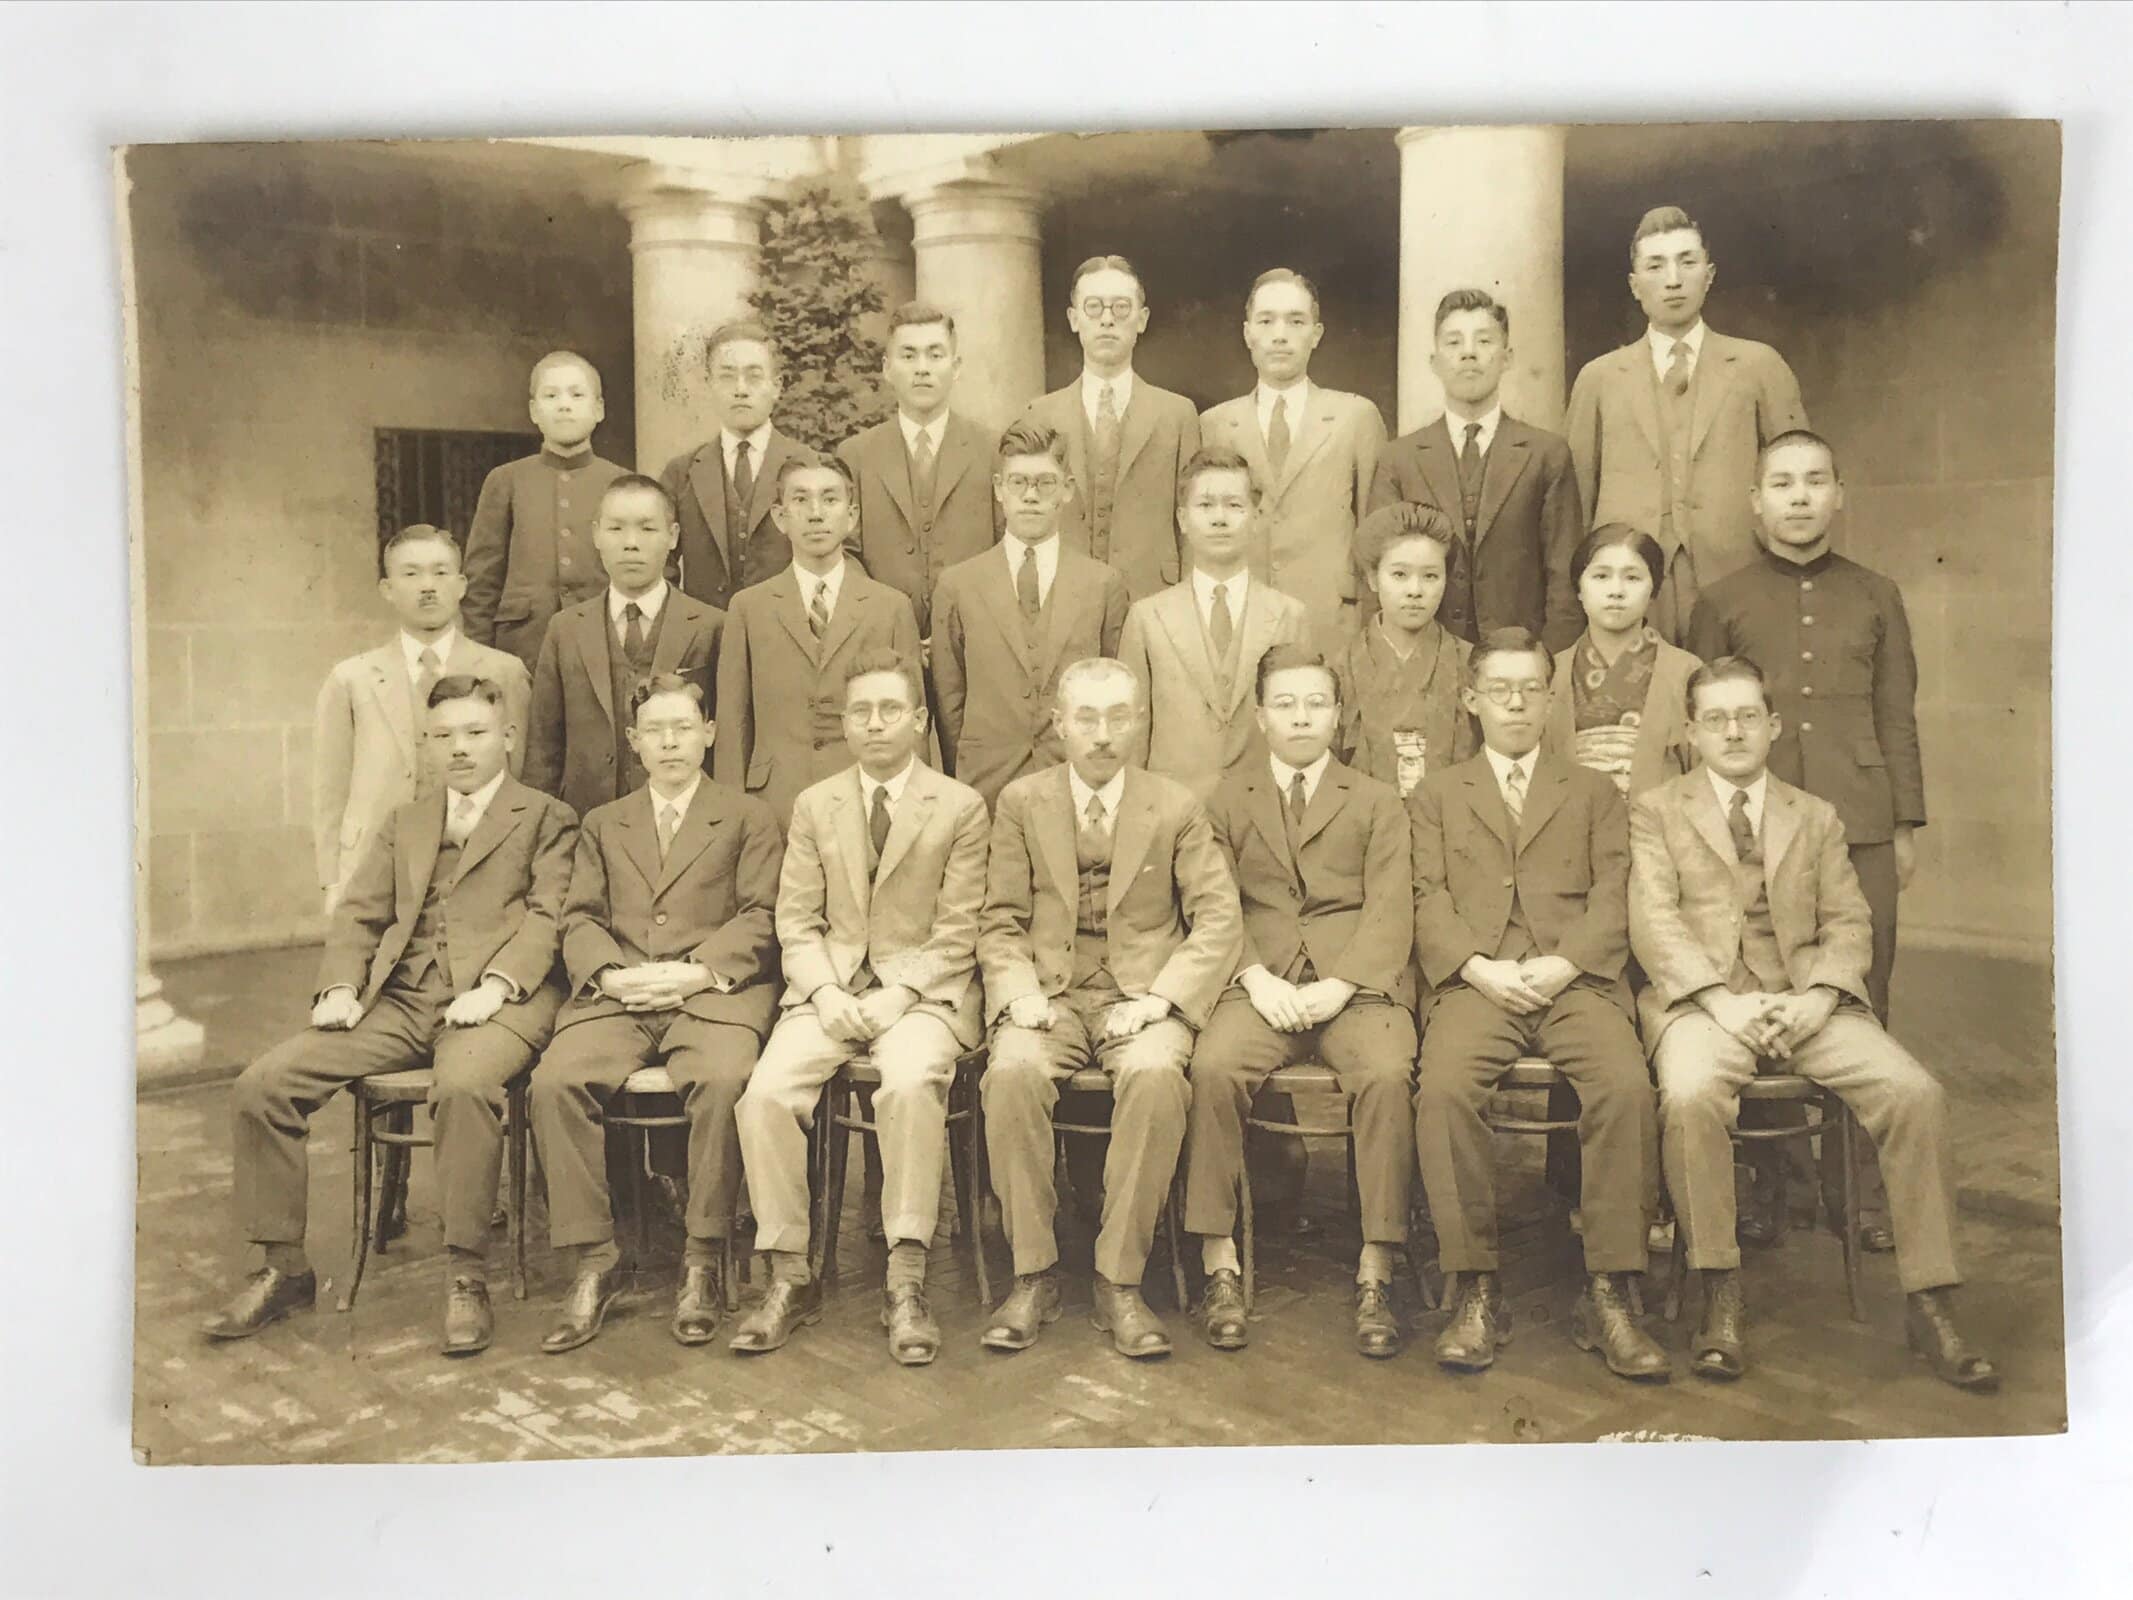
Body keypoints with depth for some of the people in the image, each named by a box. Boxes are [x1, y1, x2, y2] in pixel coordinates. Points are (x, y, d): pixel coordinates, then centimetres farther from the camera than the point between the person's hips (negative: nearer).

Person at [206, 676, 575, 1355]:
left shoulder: (547, 820, 12)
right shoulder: (404, 823, 27)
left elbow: (548, 915, -2)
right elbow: (358, 914, 19)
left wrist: (496, 985, -19)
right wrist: (339, 987, -1)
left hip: (493, 1001, -5)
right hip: (399, 999, 5)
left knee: (464, 1086, -38)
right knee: (261, 1084, -13)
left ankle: (466, 1277, -23)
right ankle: (283, 1267, 1)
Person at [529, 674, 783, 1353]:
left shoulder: (748, 818, 17)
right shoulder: (602, 824, 27)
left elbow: (760, 920, 5)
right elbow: (581, 921, 14)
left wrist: (697, 971, -12)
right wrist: (610, 973, -7)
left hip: (714, 993, -3)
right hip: (616, 994, 3)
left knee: (723, 1079, -35)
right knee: (556, 1080, -27)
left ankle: (702, 1262, -21)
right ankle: (592, 1261, -17)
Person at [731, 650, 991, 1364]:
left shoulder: (961, 807, 4)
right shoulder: (813, 806, 14)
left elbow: (959, 931, -1)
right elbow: (796, 921, 9)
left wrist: (897, 995, -14)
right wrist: (825, 992, -9)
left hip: (924, 991, -3)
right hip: (828, 989, 3)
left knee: (910, 1083, -34)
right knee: (765, 1093, -24)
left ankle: (906, 1283, -24)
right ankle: (789, 1274, -10)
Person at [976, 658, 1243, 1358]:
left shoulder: (1177, 808, 7)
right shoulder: (1021, 803, 9)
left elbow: (1219, 920, 2)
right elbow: (1000, 922, 8)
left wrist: (1160, 996, -12)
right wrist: (1019, 989, -11)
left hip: (1143, 995, -1)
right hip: (1050, 992, 1)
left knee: (1154, 1077, -34)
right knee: (1012, 1073, -32)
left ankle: (1119, 1281, -22)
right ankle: (1033, 1274, -17)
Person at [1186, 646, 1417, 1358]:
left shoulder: (1376, 802, 17)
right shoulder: (1226, 800, 18)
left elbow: (1389, 914, 4)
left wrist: (1335, 988, -12)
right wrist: (1257, 979, -12)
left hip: (1356, 983, 0)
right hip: (1261, 983, 0)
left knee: (1387, 1073, -31)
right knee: (1213, 1065, -30)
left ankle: (1374, 1276, -22)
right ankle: (1220, 1268, -22)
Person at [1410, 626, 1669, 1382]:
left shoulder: (1593, 793, 23)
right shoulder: (1437, 794, 22)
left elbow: (1612, 901, 10)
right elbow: (1429, 902, 9)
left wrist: (1562, 964, -10)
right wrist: (1478, 968, -10)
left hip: (1576, 982, 1)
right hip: (1474, 984, 0)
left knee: (1627, 1086, -30)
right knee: (1443, 1088, -31)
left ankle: (1606, 1297, -21)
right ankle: (1476, 1291, -21)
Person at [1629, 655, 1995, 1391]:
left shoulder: (1817, 818, 22)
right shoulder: (1657, 811, 13)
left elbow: (1849, 923, 11)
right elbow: (1655, 922, 0)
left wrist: (1817, 997, -10)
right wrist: (1723, 1000, -15)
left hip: (1806, 1002, 3)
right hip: (1703, 999, -2)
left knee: (1914, 1091, -23)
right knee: (1690, 1093, -35)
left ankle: (1930, 1304, -12)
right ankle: (1721, 1293, -20)